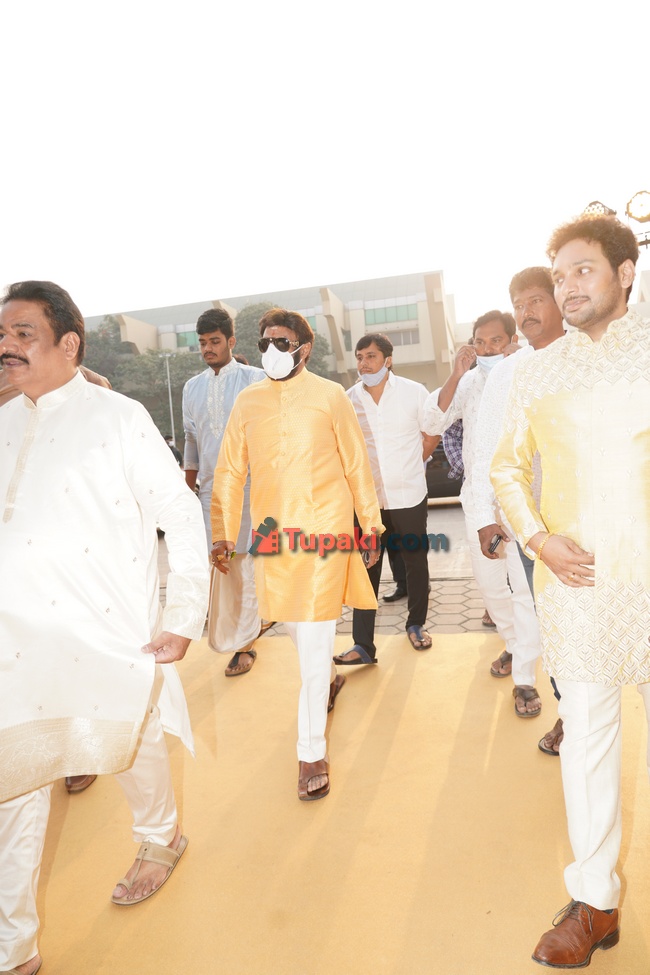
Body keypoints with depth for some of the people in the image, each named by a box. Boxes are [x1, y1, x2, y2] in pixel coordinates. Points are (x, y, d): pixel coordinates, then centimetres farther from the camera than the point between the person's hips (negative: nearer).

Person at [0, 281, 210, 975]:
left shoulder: (117, 417, -7)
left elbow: (181, 515, -7)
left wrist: (184, 619, -8)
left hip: (107, 635, -4)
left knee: (130, 749, 15)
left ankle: (160, 839, 48)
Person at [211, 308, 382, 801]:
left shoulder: (330, 396, -1)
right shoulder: (247, 401, 6)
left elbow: (356, 464, 3)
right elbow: (230, 472, 7)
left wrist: (371, 526, 5)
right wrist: (222, 534, 5)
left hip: (324, 529, -3)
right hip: (273, 533, 4)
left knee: (314, 640, -4)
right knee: (292, 622, 17)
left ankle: (312, 753, 9)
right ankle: (329, 678, 49)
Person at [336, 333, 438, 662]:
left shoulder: (413, 392, -4)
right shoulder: (349, 399, -1)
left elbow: (432, 434, 6)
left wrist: (411, 464, 7)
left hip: (409, 496, 0)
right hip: (366, 498, 1)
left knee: (416, 562, 13)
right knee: (366, 570, 1)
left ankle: (416, 624, 33)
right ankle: (363, 645, 6)